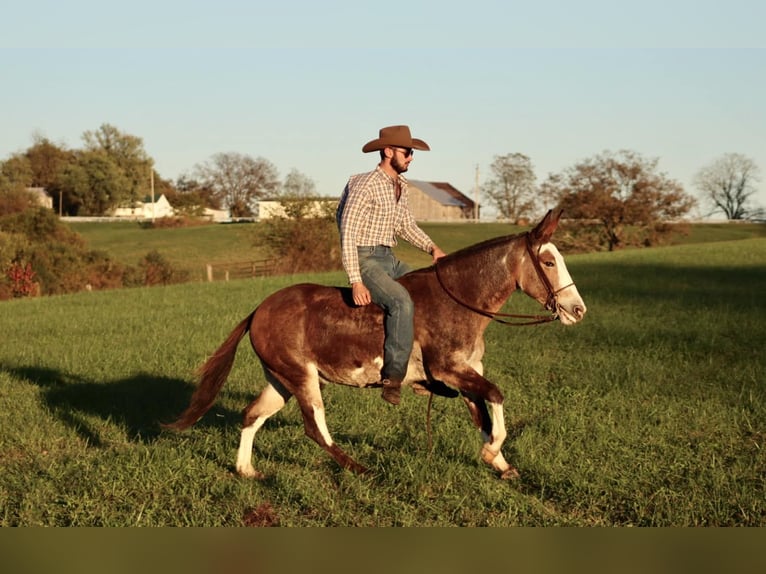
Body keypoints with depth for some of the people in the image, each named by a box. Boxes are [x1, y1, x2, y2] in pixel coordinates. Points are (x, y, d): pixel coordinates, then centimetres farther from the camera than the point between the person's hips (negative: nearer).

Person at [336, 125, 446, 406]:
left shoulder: (400, 186, 12)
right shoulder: (365, 185, -14)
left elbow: (407, 226, 24)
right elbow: (348, 234, -19)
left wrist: (432, 248, 7)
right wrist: (355, 282, -26)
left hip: (390, 260, 9)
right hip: (366, 259, -9)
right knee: (402, 301, -30)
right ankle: (392, 377, -28)